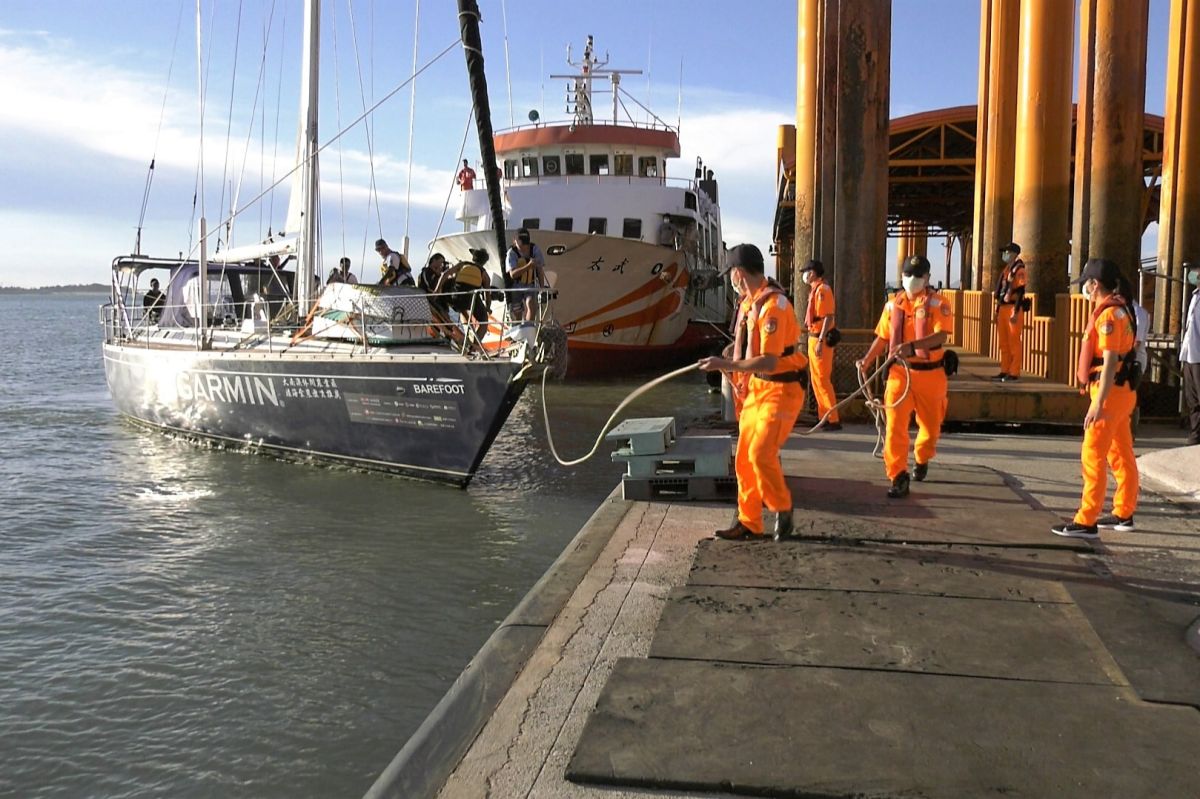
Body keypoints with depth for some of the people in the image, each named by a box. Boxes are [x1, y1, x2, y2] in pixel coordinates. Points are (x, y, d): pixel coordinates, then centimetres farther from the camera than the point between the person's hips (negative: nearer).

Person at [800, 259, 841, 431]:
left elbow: (828, 317, -20)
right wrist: (806, 328, 22)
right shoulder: (815, 290, 15)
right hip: (814, 338, 10)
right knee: (816, 380, 14)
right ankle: (824, 416, 21)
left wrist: (820, 341, -25)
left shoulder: (822, 290, -14)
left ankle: (833, 419, -5)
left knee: (822, 380, -8)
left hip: (820, 340, -10)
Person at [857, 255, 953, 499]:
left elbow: (941, 336, -20)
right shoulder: (893, 304, 6)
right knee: (895, 425, -9)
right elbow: (883, 337, 12)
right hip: (899, 371, 1)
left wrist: (911, 346, -35)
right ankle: (898, 478, -4)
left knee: (930, 425, 13)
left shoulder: (938, 304, -5)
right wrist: (867, 360, -1)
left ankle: (921, 460, 43)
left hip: (930, 374, -1)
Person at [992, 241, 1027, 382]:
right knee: (1003, 343, 10)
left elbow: (1020, 291, -15)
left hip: (1013, 309, -9)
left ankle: (1014, 373, -3)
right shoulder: (1006, 269, 18)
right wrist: (997, 311, 19)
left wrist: (1016, 312, -20)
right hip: (1003, 308, 9)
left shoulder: (1019, 269, -9)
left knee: (1014, 343, -6)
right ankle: (1005, 371, 16)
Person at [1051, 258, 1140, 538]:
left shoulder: (1108, 315, -17)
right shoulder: (1119, 309, 14)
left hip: (1111, 392, -10)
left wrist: (1098, 403, -25)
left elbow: (1110, 362, -23)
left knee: (1092, 456, -9)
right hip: (1123, 391, 10)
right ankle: (1124, 514, 26)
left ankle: (1086, 522, -8)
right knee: (1121, 455, 16)